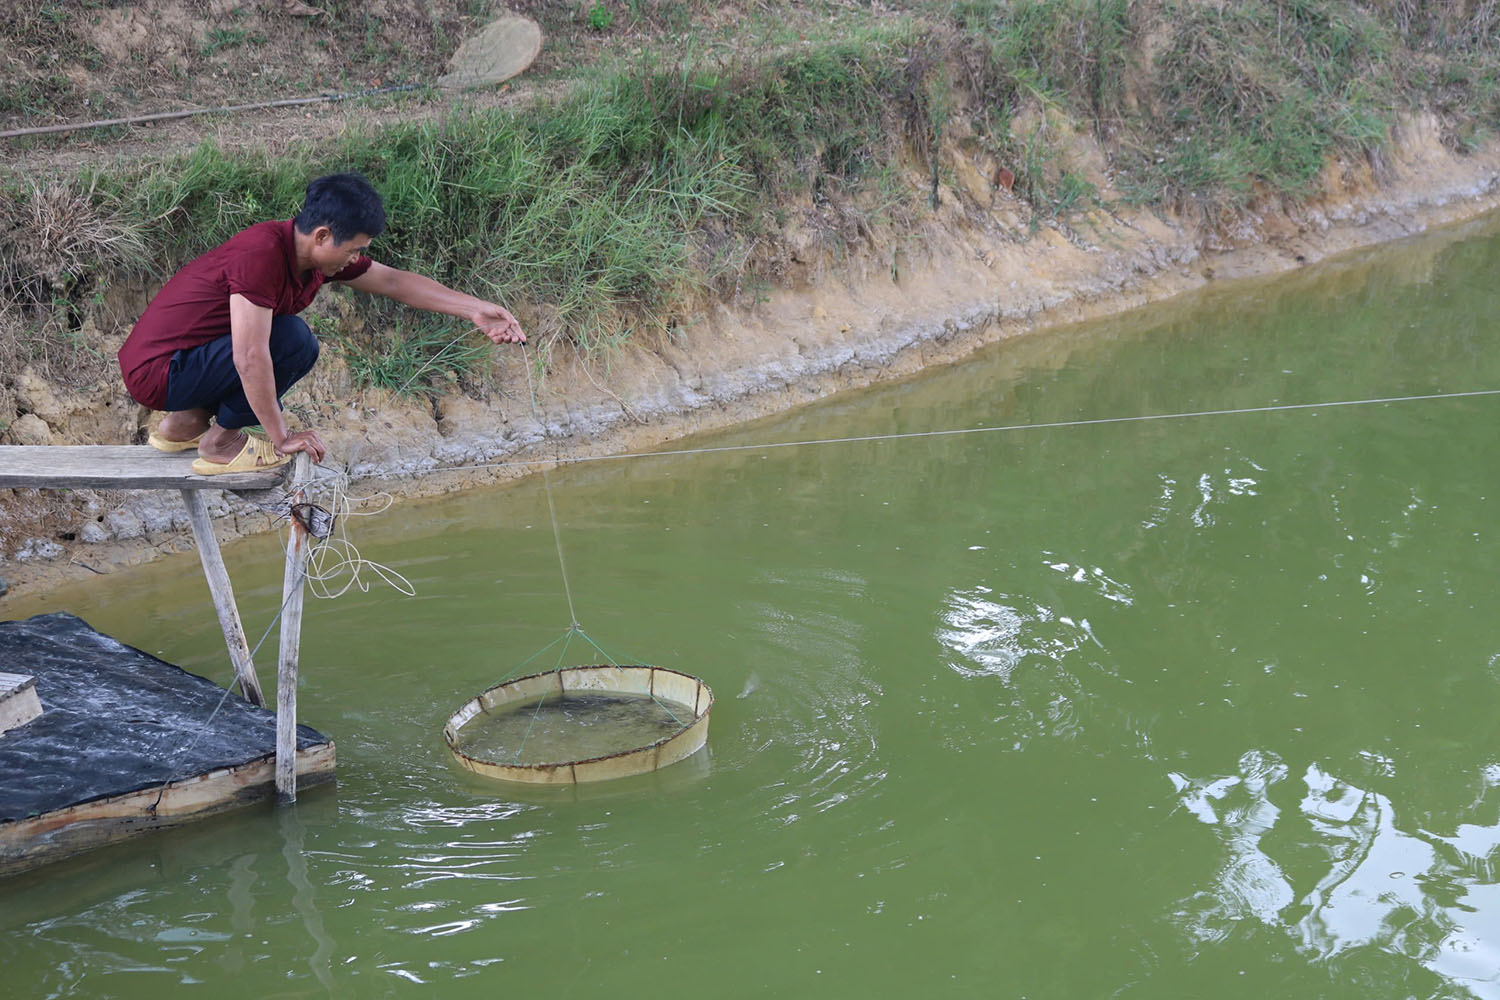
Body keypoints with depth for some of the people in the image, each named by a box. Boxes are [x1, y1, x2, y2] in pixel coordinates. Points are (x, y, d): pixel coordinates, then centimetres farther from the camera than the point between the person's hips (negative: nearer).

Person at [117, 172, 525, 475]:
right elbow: (250, 357, -29)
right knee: (293, 341, -22)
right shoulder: (262, 253, -26)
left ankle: (185, 424, 18)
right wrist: (281, 439, -22)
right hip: (156, 371, -10)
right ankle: (221, 442, -6)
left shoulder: (316, 251, 2)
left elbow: (392, 282, 13)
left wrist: (475, 309, 10)